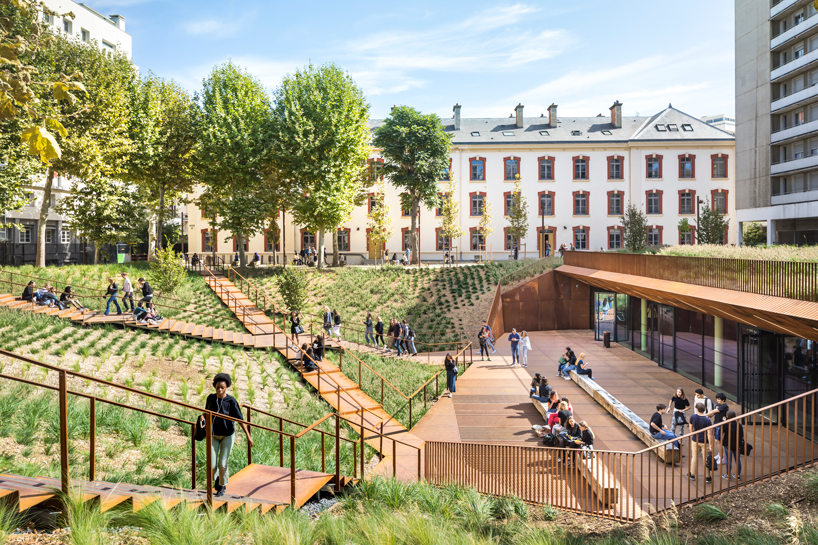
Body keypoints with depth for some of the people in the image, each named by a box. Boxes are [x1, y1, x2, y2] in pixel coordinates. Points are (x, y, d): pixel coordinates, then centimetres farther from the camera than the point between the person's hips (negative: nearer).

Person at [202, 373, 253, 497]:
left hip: (227, 436, -2)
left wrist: (248, 436, -18)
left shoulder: (231, 401, -15)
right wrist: (203, 417, -9)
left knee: (222, 464, 0)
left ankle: (222, 486, 27)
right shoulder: (211, 398, -5)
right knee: (212, 465, -3)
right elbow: (206, 412, 15)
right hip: (214, 435, 3)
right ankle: (215, 478, 32)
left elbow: (240, 419, -15)